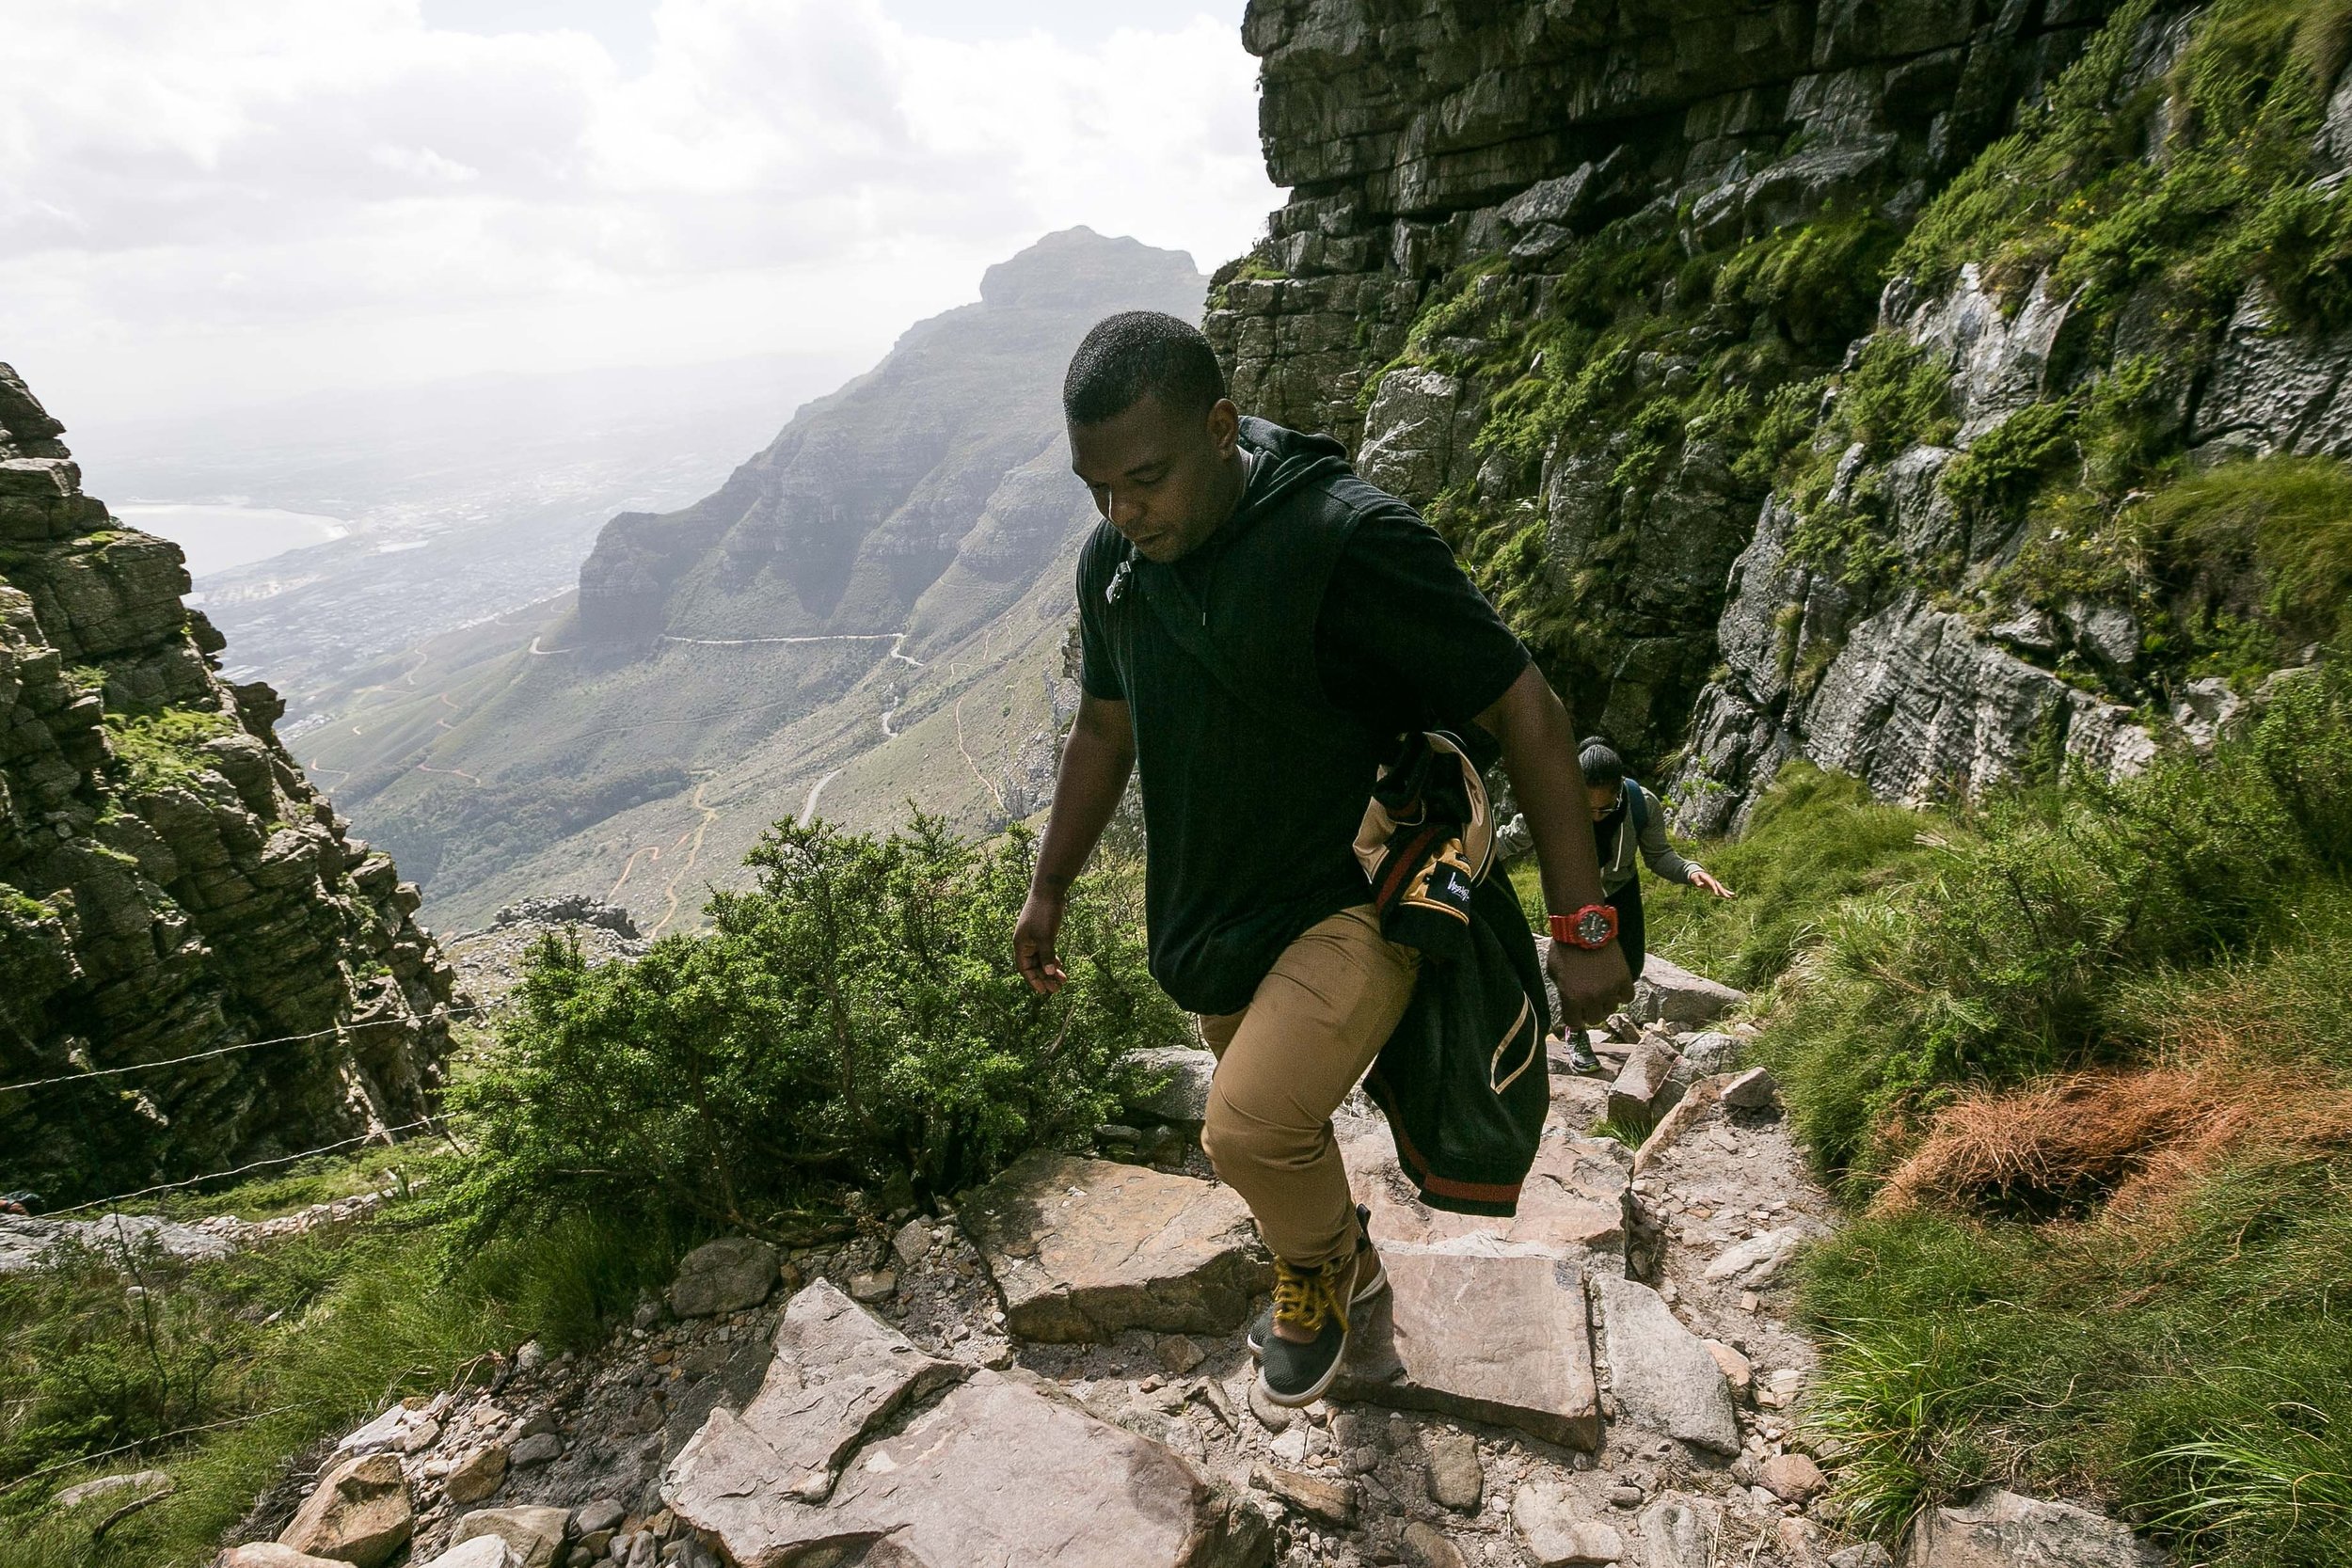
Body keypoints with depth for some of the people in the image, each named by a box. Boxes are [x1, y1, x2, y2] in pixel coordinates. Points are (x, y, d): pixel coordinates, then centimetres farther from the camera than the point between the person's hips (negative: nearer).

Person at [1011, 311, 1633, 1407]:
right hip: (1216, 919, 7)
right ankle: (1348, 1261, 53)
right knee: (1276, 1128, 21)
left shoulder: (1350, 542, -24)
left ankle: (1316, 1268, 13)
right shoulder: (1112, 561, -2)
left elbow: (1528, 714, -18)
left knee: (1251, 1130, -22)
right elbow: (1103, 730, 13)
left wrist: (1584, 928, -18)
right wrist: (1048, 888, 19)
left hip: (1359, 902, -6)